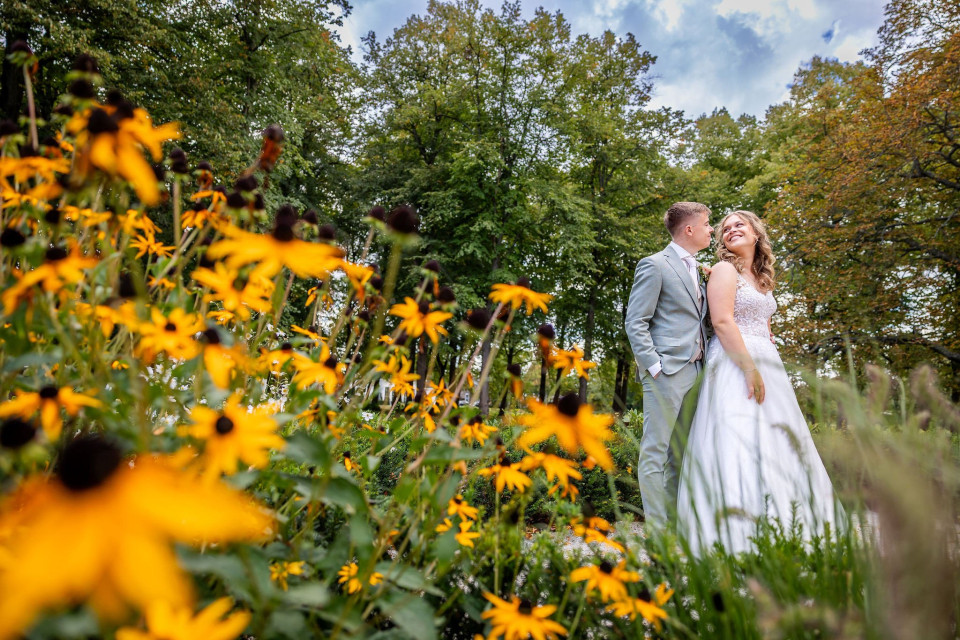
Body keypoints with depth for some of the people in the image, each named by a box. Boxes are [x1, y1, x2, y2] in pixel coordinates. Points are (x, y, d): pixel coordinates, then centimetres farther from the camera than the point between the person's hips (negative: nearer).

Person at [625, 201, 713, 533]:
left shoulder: (697, 270, 22)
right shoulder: (655, 265, -3)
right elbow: (635, 323, -9)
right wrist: (654, 366, -16)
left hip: (694, 372, 9)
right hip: (667, 370, -8)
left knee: (682, 453, 11)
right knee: (655, 452, -4)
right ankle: (656, 531, 1)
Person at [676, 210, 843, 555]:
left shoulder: (762, 278, 23)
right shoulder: (725, 270, -2)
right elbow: (722, 322, -14)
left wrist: (766, 367, 17)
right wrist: (749, 366, -21)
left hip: (766, 364, 9)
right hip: (734, 363, -8)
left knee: (776, 444, 6)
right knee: (740, 439, -14)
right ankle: (739, 540, -11)